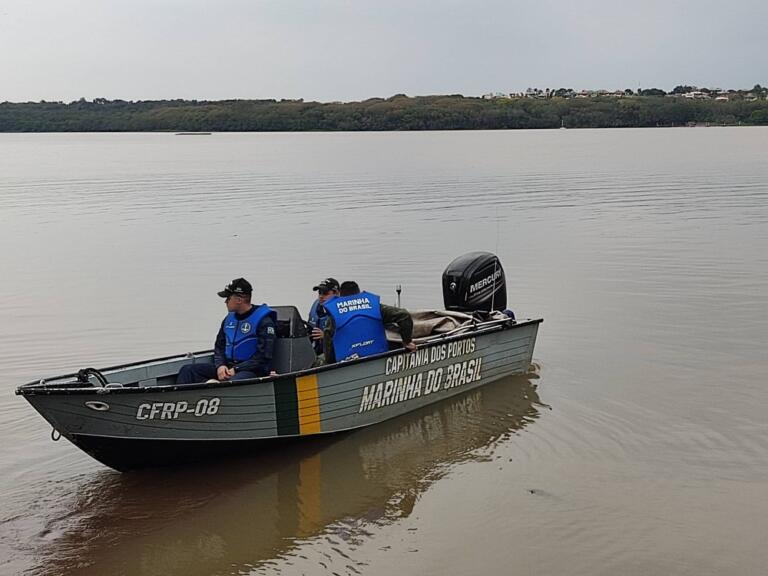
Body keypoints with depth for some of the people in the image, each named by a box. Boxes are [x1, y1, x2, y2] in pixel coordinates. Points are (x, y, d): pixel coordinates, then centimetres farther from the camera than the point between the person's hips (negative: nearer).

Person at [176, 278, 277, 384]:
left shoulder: (263, 321, -8)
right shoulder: (229, 319, 16)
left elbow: (264, 357, -12)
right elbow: (219, 346, 22)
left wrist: (236, 369, -15)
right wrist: (220, 365, 0)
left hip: (252, 370, -8)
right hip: (227, 368, 8)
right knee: (187, 370, -6)